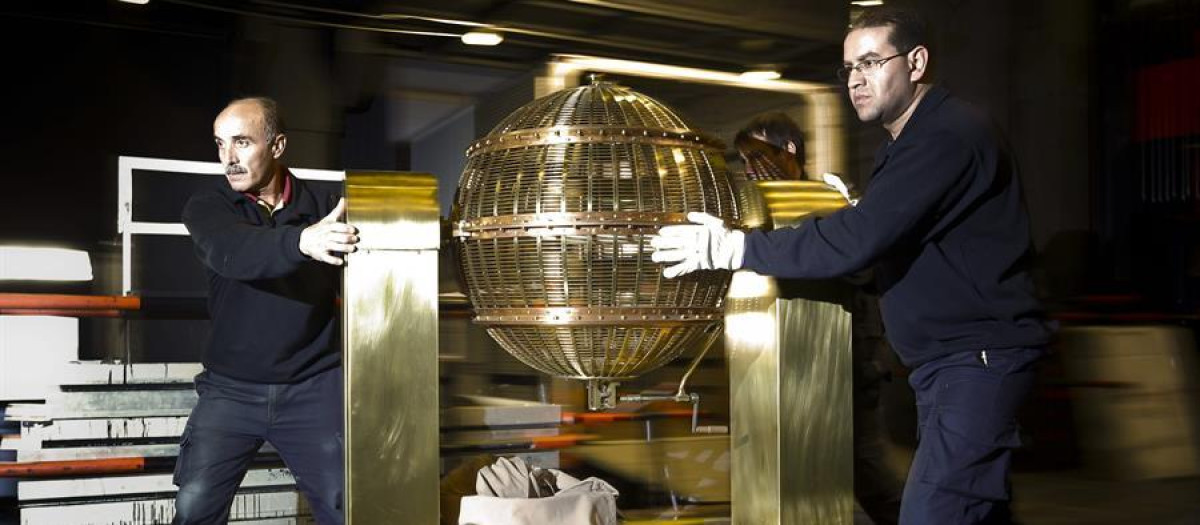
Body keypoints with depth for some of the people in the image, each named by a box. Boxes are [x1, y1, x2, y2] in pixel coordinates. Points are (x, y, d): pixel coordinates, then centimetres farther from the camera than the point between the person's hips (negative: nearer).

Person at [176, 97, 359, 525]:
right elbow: (231, 252, -25)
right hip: (232, 389, 1)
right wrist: (301, 242, -46)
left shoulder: (323, 206, 0)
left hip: (314, 388, 0)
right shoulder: (207, 208, -3)